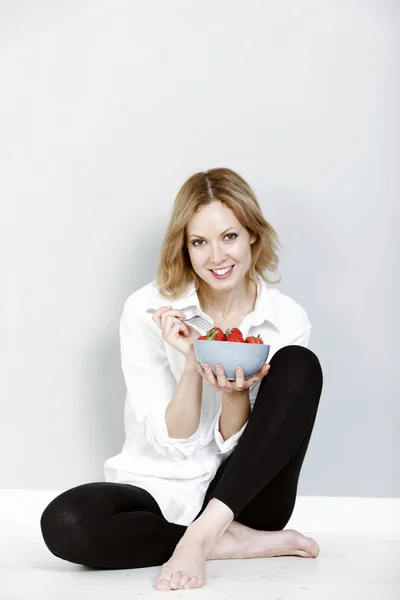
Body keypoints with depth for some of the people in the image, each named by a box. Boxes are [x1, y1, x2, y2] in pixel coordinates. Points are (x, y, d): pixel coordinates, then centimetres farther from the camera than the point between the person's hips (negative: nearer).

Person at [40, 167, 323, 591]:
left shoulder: (287, 320, -4)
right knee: (64, 522, -33)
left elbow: (236, 442, -3)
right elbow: (172, 442, -9)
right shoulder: (148, 311, -8)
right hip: (162, 491, -1)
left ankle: (202, 536, -26)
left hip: (244, 492, 1)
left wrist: (235, 393, -24)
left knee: (301, 366, -22)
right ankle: (234, 543, -17)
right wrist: (194, 362, -24)